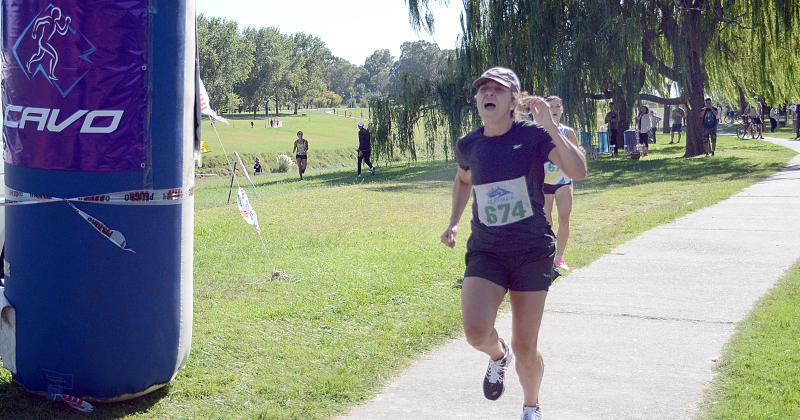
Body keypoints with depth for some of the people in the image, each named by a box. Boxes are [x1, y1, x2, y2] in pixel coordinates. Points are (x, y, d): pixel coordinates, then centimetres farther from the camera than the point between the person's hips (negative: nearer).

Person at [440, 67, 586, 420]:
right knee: (476, 332, -21)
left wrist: (551, 127, -29)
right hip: (486, 251, 2)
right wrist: (453, 222, 15)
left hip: (532, 252, -2)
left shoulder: (533, 136, -8)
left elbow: (578, 172, -22)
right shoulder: (468, 146, 3)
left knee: (525, 348, 3)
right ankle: (498, 355, 17)